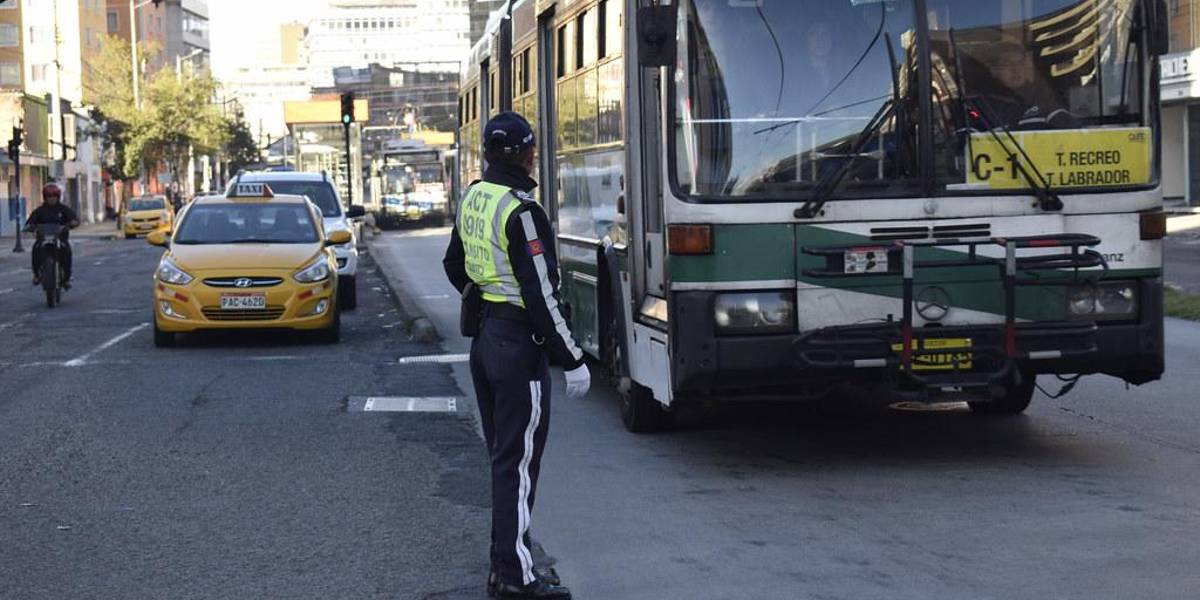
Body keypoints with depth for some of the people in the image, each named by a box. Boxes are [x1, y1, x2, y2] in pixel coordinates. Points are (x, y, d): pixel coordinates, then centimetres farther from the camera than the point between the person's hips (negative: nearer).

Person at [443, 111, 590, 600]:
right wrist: (572, 360, -16)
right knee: (519, 461, -3)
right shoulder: (521, 210, -19)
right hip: (518, 344, -9)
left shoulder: (473, 198, 8)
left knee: (503, 456, 17)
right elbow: (541, 294, -21)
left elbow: (454, 265, 22)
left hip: (484, 337, 9)